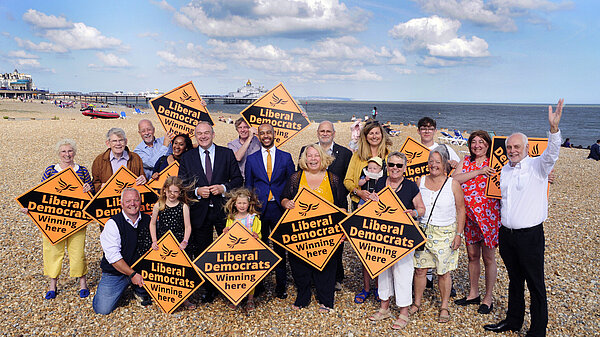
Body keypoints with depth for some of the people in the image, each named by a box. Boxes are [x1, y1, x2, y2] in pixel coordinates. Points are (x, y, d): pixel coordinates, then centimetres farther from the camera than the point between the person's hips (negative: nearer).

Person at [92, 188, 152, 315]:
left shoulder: (148, 220, 0)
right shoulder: (113, 223, -11)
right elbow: (113, 256, -16)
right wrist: (132, 274, -20)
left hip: (140, 268, 3)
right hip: (115, 272, -3)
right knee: (102, 309, -13)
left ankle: (141, 291, 5)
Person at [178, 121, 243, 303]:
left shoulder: (227, 153, 3)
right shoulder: (187, 157, 5)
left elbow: (238, 179, 3)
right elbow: (182, 185, 4)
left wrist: (223, 188, -13)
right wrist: (197, 191, -13)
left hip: (223, 209, -1)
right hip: (199, 211, 1)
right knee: (202, 252, 8)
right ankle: (208, 289, 22)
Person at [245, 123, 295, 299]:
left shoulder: (286, 157, 5)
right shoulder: (251, 159, 7)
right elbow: (248, 186, 10)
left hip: (279, 208, 0)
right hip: (259, 208, 1)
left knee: (280, 248, 5)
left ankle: (281, 286, 17)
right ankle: (258, 284, 21)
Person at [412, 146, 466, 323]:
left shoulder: (453, 184, -3)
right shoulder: (420, 181, 4)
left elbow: (461, 210, 0)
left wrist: (458, 234, -5)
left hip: (445, 233, -2)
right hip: (422, 231, 2)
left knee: (443, 272, 4)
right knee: (420, 268, 5)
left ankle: (444, 307, 19)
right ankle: (416, 303, 21)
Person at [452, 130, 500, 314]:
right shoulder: (466, 161, 9)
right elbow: (454, 179, -7)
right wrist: (478, 171, -14)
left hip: (488, 214, -4)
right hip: (469, 215, 4)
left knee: (488, 257, 4)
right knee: (472, 255, 14)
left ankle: (488, 299, 18)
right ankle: (473, 294, 29)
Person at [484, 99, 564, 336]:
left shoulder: (537, 166, -8)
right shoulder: (505, 169, 10)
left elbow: (551, 153, -28)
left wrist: (554, 128, -45)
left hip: (530, 235, -6)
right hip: (506, 234, 6)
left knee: (535, 283, 4)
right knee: (514, 280, 19)